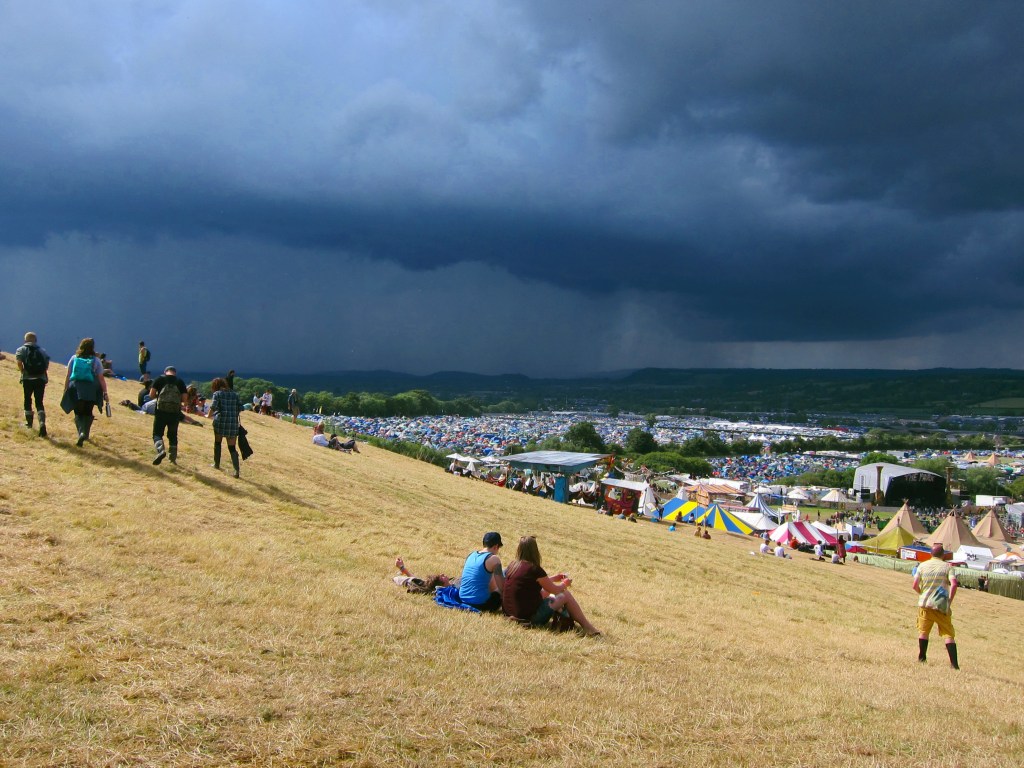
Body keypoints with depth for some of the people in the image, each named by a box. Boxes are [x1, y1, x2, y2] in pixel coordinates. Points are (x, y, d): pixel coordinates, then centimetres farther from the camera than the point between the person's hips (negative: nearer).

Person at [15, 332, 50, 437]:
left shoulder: (21, 350, 4)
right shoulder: (42, 350, 13)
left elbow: (19, 362, -14)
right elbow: (47, 365, 4)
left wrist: (23, 372, -1)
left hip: (28, 379, -1)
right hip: (41, 379, 1)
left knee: (27, 400, 18)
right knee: (39, 402, 1)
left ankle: (29, 422, 28)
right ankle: (42, 423, -19)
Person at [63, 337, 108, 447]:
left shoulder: (74, 358, 6)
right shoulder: (95, 360, 1)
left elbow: (68, 376, 5)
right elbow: (101, 378, -2)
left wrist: (65, 389, 11)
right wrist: (105, 393, 2)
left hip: (76, 389, 1)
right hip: (91, 391, -1)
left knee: (78, 413, 11)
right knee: (88, 413, 15)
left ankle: (81, 432, -9)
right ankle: (85, 434, 6)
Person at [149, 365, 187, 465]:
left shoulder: (160, 379, 3)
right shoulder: (180, 382, 6)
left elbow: (151, 395, -1)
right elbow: (184, 399, 3)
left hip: (161, 412, -2)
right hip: (175, 413, 2)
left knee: (157, 433, 4)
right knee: (173, 435, 16)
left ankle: (160, 450, -24)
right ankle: (173, 458, 18)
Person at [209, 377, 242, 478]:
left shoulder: (217, 393, 2)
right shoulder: (235, 394, 14)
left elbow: (213, 407, -10)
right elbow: (240, 408, 7)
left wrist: (209, 416, 6)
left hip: (220, 420, -3)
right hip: (233, 422, 3)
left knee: (217, 443, 20)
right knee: (232, 447, 2)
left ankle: (217, 464, 29)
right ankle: (236, 470, -12)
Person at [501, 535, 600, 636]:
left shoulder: (512, 565, 5)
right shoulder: (534, 569, -17)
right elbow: (554, 589, -3)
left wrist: (553, 578, 24)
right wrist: (565, 583, 17)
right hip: (529, 617, -8)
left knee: (545, 592, 26)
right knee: (566, 595, 5)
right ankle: (586, 626, 11)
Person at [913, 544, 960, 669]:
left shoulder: (922, 566, 5)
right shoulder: (947, 567, 1)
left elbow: (915, 585, 0)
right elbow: (954, 584, -14)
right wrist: (949, 602, -8)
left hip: (925, 603, 1)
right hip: (942, 605, -1)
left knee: (923, 631, 15)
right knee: (949, 634, 1)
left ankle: (922, 658, 19)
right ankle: (954, 663, -7)